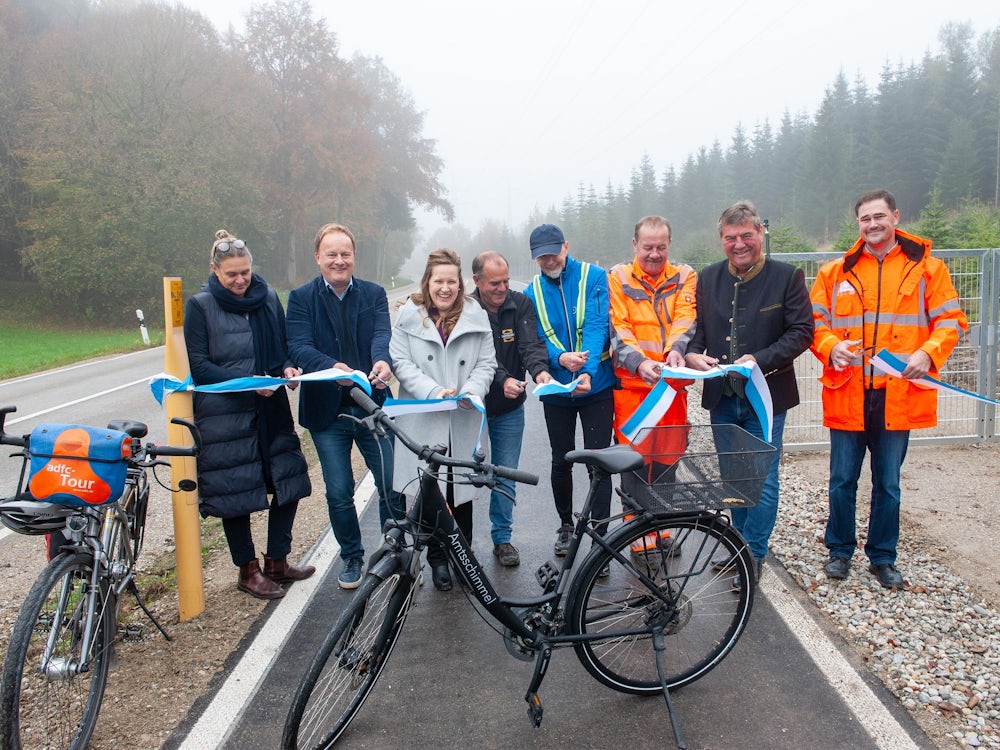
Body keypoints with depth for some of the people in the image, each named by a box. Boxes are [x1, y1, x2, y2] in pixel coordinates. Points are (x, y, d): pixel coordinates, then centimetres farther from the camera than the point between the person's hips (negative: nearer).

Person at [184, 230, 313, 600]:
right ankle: (248, 569, 22)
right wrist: (246, 382, -21)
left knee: (289, 480, 6)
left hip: (271, 408, 5)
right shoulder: (200, 306, -4)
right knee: (234, 490, 4)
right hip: (223, 414, -4)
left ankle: (276, 561, 24)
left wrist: (288, 368, -6)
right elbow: (198, 365, -9)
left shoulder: (267, 298, 8)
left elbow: (284, 345, 16)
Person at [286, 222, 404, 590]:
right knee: (339, 494, 8)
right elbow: (299, 346, -13)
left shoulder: (374, 294, 6)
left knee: (392, 487, 3)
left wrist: (382, 361, -36)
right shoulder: (301, 298, 1)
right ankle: (352, 557, 30)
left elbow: (382, 334, -12)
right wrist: (333, 367, -34)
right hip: (327, 411, 0)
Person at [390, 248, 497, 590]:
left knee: (462, 492, 9)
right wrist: (432, 390, -17)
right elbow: (401, 362, -3)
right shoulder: (409, 316, 3)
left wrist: (472, 390, -15)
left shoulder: (477, 315, 7)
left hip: (463, 421, 1)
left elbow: (487, 362, 5)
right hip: (424, 421, -1)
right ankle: (437, 558, 19)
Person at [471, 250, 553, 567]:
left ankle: (502, 538, 25)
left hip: (509, 409, 2)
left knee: (505, 477, 9)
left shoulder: (520, 304, -4)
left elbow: (531, 343, -17)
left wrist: (539, 369, -38)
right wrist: (503, 380, -39)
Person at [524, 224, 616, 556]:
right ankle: (565, 524, 35)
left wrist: (588, 371, -34)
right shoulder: (532, 292, 2)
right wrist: (561, 358, -28)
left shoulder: (594, 277, -7)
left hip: (596, 387, -3)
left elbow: (597, 325, -19)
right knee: (561, 461, 14)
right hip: (556, 390, 3)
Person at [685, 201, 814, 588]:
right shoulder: (708, 278, 7)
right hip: (721, 397, 4)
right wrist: (692, 354, -11)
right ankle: (740, 545, 32)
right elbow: (696, 325, 11)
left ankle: (753, 555, 15)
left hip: (766, 395, -4)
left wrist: (760, 360, -21)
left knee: (762, 479, 2)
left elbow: (802, 331, -9)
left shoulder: (787, 277, -5)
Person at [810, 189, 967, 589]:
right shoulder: (835, 272, 6)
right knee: (842, 480, 8)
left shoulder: (926, 268, 4)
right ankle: (840, 550, 27)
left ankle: (882, 557, 27)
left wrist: (928, 353, -15)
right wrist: (831, 346, -13)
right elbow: (815, 323, 7)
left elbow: (950, 321, 4)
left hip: (899, 393, 0)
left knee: (888, 484, 11)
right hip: (847, 392, 1)